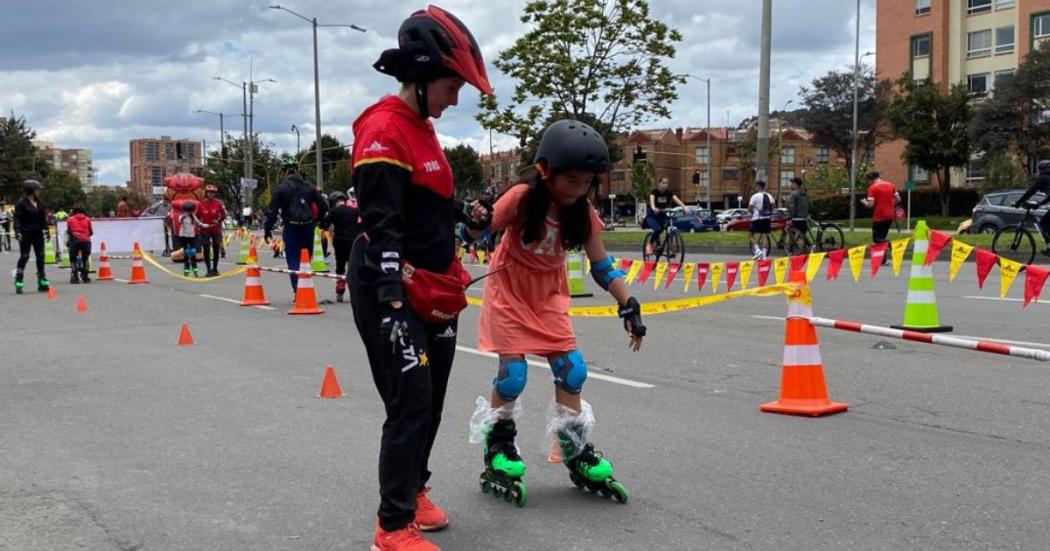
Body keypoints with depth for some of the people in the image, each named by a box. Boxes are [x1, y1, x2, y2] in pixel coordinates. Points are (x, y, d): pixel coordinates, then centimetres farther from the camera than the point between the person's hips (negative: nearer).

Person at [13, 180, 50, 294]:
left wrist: (46, 230, 14)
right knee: (24, 257, -4)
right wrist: (18, 231, -22)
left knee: (40, 256, 7)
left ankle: (42, 282, 13)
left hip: (38, 233, 6)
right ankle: (18, 284, 2)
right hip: (26, 234, -6)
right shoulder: (21, 203, -8)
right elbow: (17, 219, -12)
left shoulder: (39, 203, 10)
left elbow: (43, 218, 17)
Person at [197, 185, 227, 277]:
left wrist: (218, 220, -16)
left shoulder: (219, 203, -3)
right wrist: (200, 224, -13)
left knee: (216, 250, 8)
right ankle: (208, 270, 7)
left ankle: (215, 269, 21)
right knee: (206, 251, -1)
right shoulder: (201, 204, -4)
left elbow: (224, 215, 1)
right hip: (205, 230, -1)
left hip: (216, 229, 1)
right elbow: (197, 216, 3)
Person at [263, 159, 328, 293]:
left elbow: (272, 211, -7)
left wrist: (267, 230, -2)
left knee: (293, 261, 0)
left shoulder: (281, 188, -4)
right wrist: (316, 221, 22)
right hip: (308, 227, 4)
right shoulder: (308, 187, 8)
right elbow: (323, 206, 9)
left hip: (291, 228, -3)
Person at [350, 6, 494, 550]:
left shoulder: (423, 128, 12)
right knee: (411, 403, -7)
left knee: (431, 400, 17)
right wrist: (393, 308, -29)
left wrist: (463, 213, 8)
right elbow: (382, 226, -24)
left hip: (432, 289, 10)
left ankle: (413, 491, 35)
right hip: (391, 290, -10)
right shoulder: (384, 131, -18)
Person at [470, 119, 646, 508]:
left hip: (549, 293, 4)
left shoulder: (582, 211, -12)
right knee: (513, 373, -10)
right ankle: (498, 448, 14)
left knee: (571, 369, -4)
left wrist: (628, 305, -14)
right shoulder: (522, 199, -25)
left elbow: (602, 266, -7)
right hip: (509, 289, -4)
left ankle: (576, 453, 11)